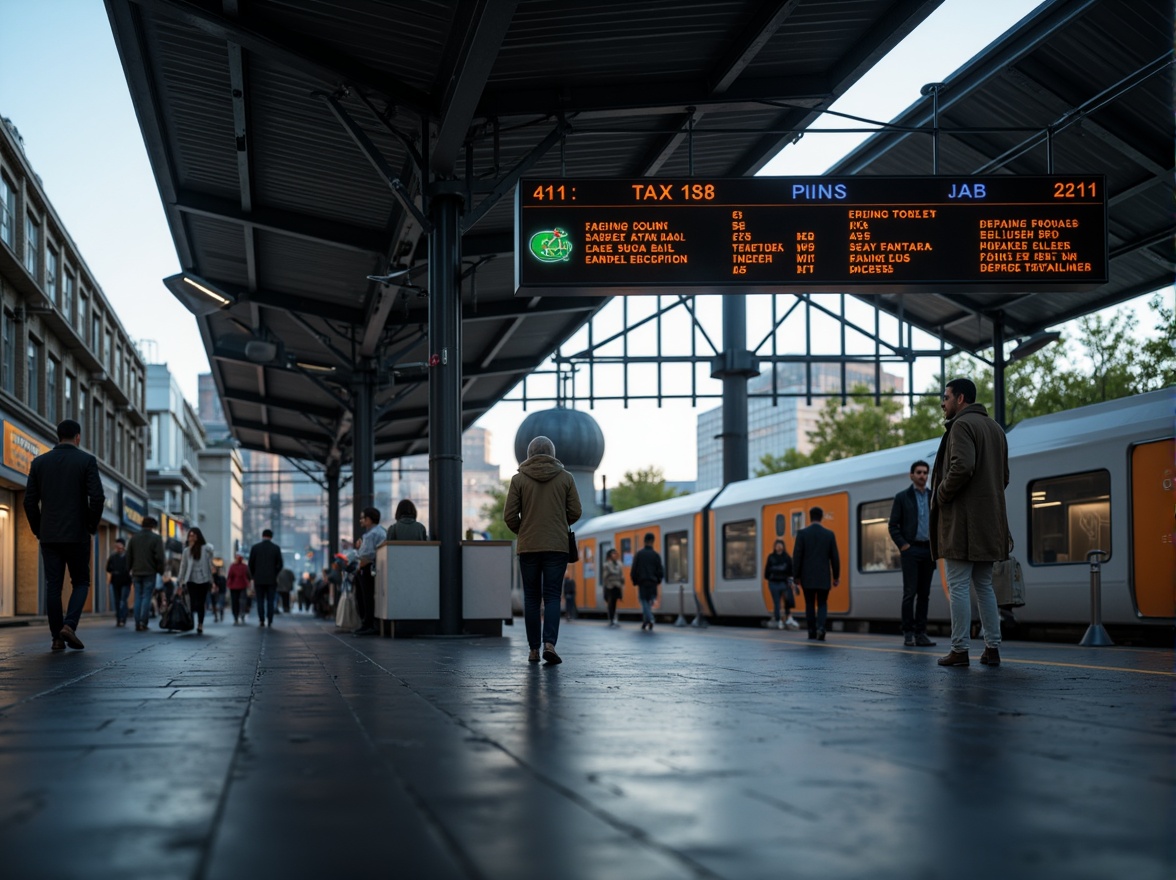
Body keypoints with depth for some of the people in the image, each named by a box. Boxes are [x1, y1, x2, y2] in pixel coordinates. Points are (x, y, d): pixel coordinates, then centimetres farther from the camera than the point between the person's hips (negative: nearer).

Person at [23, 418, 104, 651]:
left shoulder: (39, 462, 6)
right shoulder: (86, 461, -3)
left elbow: (29, 500, 4)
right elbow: (97, 497, -11)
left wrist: (38, 530, 13)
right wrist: (92, 526, 3)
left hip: (49, 535, 3)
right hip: (77, 535, -3)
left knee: (53, 586, 6)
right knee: (80, 583, 9)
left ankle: (57, 638, 3)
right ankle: (69, 625, -12)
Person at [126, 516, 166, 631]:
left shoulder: (134, 537, 8)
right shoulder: (156, 538, -5)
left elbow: (128, 556, 9)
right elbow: (160, 557, -10)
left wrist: (129, 569, 15)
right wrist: (161, 571, 1)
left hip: (136, 573, 4)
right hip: (150, 573, -4)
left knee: (138, 597, 7)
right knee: (147, 597, -3)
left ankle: (137, 624, 4)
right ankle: (143, 622, -11)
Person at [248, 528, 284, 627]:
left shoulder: (255, 547, -1)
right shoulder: (276, 548, -1)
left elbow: (251, 564, 0)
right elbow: (280, 564, -2)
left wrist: (253, 576, 13)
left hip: (259, 579, 0)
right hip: (272, 579, 0)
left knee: (260, 601, 5)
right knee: (270, 601, 3)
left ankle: (261, 621, -4)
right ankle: (270, 621, -2)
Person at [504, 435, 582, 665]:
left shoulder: (518, 479, -1)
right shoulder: (565, 478, 2)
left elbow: (509, 516, -3)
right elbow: (575, 512, 2)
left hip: (528, 547, 0)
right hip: (557, 546, 0)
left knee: (531, 598, 8)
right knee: (552, 597, 1)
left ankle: (534, 650, 8)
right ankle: (549, 643, -17)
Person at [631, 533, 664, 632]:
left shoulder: (639, 554, -1)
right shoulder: (655, 555, -1)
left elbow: (634, 570, -2)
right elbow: (660, 571, -2)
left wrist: (635, 582, 10)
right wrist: (658, 580, 15)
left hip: (642, 583, -1)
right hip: (652, 583, 1)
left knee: (644, 602, -1)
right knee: (649, 603, 13)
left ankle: (650, 620, -24)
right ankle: (645, 624, 15)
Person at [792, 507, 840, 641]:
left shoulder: (802, 533, -4)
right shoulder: (829, 534, 1)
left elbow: (797, 556, -5)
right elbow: (835, 557, 3)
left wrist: (796, 576, 1)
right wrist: (836, 576, 12)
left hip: (807, 577, -1)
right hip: (823, 577, 1)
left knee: (810, 604, 9)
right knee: (822, 604, 6)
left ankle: (812, 632, 8)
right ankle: (820, 627, -17)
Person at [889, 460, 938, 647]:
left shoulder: (934, 497, 12)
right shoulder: (902, 497, 3)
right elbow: (893, 525, 0)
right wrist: (903, 545, -9)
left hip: (928, 550, 4)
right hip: (911, 549, -3)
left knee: (924, 593, 3)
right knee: (910, 592, -7)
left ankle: (920, 633, 5)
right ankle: (908, 633, -5)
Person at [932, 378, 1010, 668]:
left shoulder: (962, 425, -9)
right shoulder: (995, 428, 19)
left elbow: (962, 466, -23)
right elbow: (1003, 476, 21)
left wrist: (941, 495, -11)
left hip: (962, 520, -9)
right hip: (989, 521, 9)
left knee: (958, 586, -5)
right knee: (984, 586, 12)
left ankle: (959, 650, -5)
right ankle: (992, 648, 10)